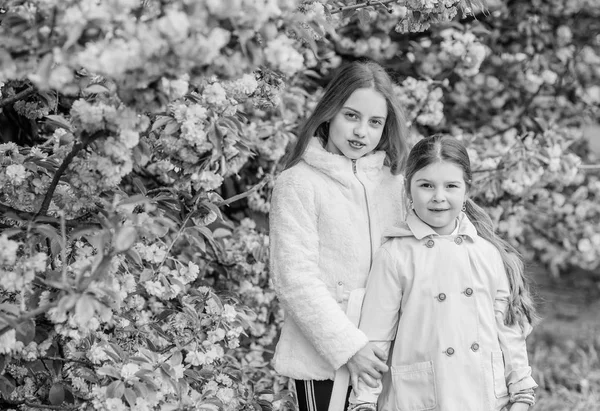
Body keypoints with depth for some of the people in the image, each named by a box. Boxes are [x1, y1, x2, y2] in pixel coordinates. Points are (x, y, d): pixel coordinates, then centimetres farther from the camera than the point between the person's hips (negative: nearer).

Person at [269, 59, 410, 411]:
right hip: (323, 359, -4)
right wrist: (348, 346, -17)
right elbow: (296, 279, -11)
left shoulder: (394, 182, 10)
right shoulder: (298, 183, -5)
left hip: (382, 360, 4)